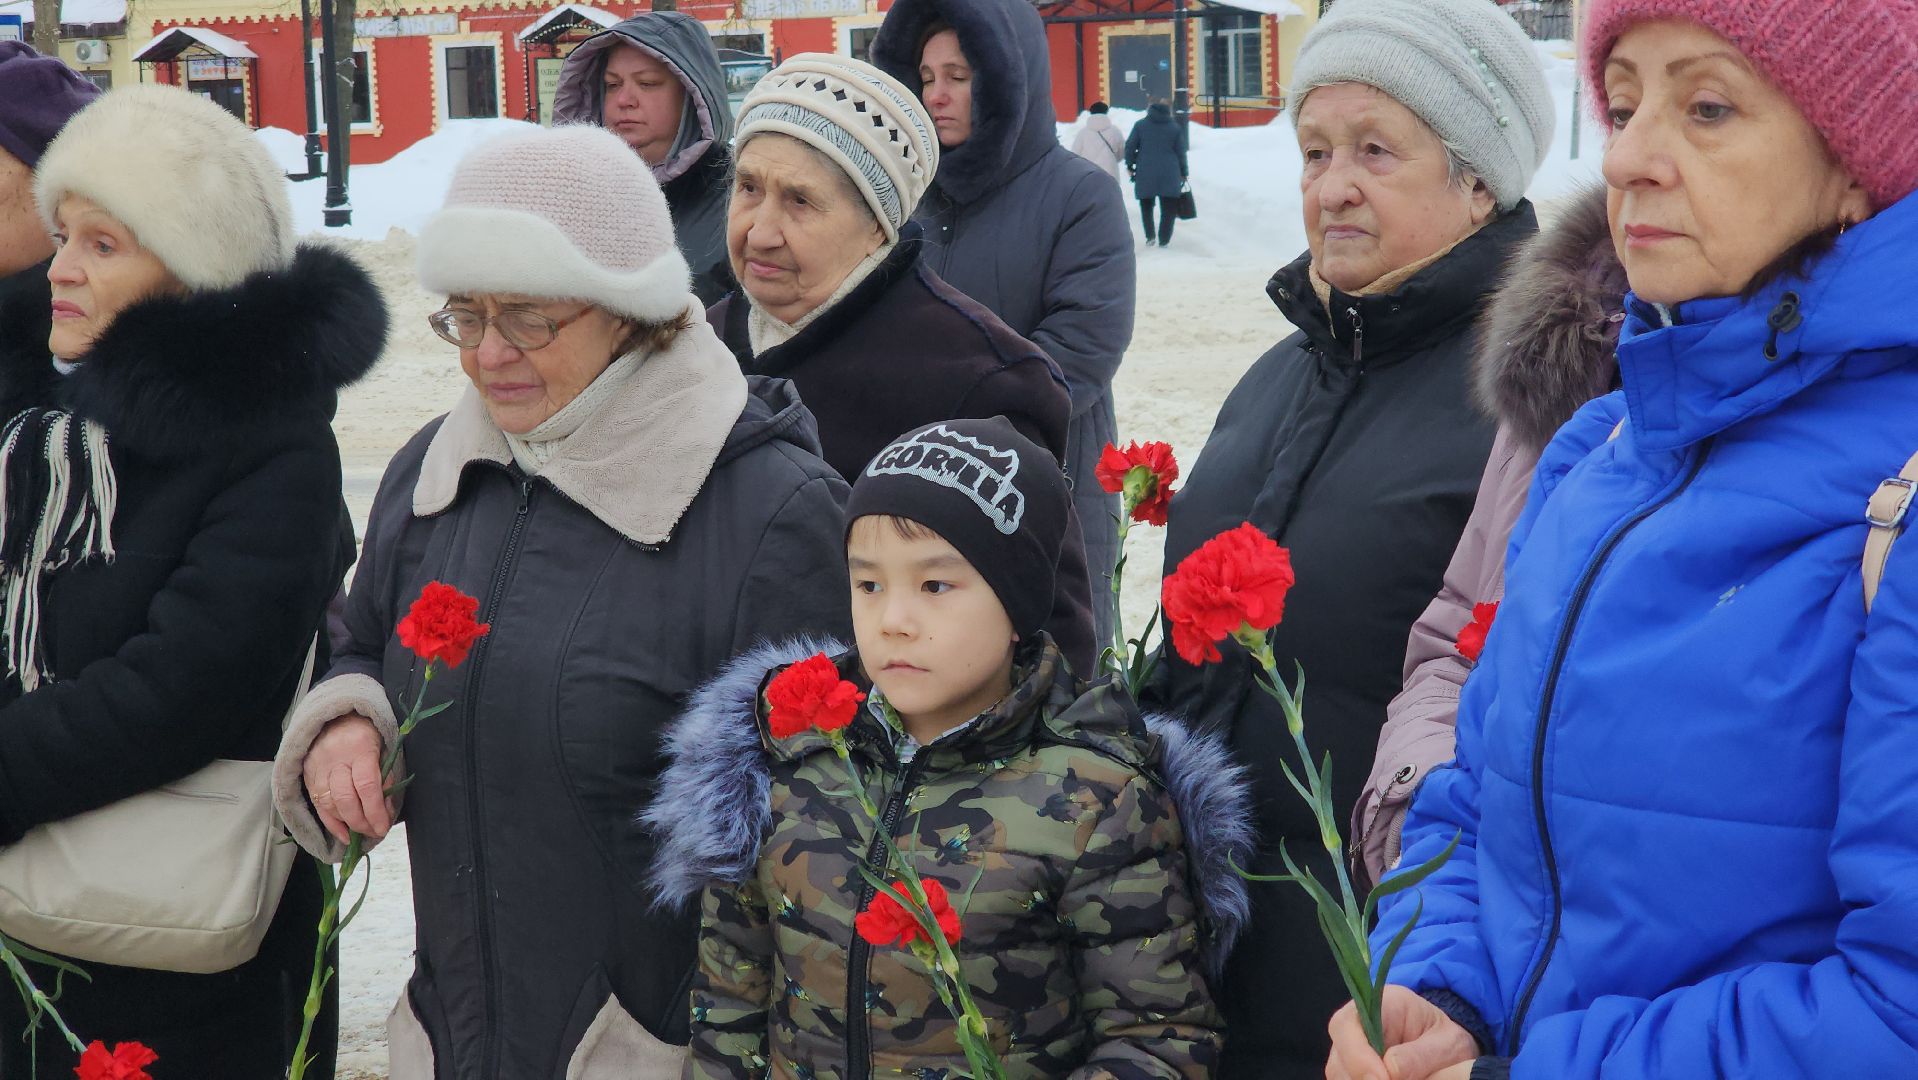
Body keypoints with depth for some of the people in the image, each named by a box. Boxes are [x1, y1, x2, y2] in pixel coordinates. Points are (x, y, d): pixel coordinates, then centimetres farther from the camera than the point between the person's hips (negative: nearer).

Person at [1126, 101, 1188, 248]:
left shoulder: (1140, 125, 3)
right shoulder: (1176, 128, 6)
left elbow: (1130, 146, 1)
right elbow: (1181, 152, 6)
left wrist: (1130, 165, 12)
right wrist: (1183, 173, 13)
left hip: (1145, 172, 0)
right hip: (1169, 174, 0)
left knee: (1146, 205, 16)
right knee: (1168, 208, 5)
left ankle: (1149, 235, 7)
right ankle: (1164, 239, 0)